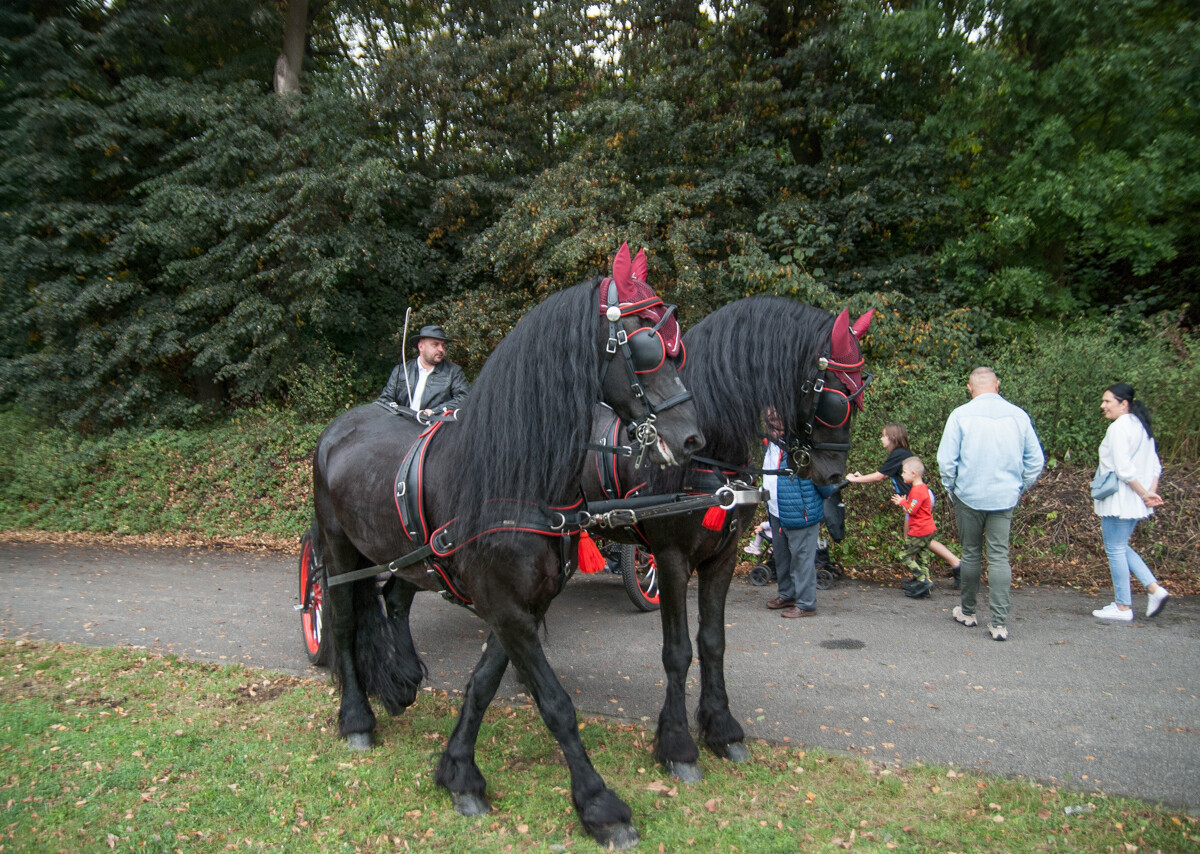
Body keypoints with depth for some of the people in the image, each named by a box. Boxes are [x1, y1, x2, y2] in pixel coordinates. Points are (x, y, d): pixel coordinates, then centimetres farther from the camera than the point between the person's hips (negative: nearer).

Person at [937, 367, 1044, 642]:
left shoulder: (961, 415, -7)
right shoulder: (1019, 415, 1)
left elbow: (946, 459, -7)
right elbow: (1036, 460, 5)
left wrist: (951, 489, 8)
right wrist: (1020, 488, 17)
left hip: (969, 496, -1)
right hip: (1005, 498, 2)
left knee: (971, 553, 12)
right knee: (999, 557, 3)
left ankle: (967, 611, 26)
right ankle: (999, 622, 0)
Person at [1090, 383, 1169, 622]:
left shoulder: (1119, 427, -16)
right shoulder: (1141, 427, 13)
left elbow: (1124, 469, -21)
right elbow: (1155, 465, 12)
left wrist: (1144, 494, -11)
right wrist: (1151, 491, 3)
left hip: (1119, 500, -9)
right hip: (1134, 502, 9)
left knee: (1115, 550, 0)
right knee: (1121, 547, 20)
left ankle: (1123, 607, 7)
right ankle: (1154, 588, 12)